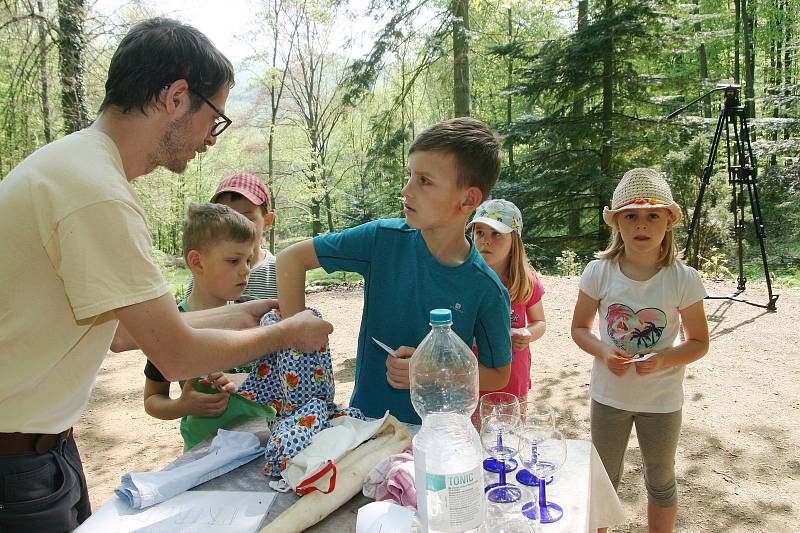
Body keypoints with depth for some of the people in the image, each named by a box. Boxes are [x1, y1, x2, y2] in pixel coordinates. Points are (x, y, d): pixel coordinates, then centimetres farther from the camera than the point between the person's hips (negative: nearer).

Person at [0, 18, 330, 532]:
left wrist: (235, 316, 7)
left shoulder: (79, 162, 5)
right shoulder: (97, 195, -26)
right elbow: (178, 356, -21)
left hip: (44, 441, 9)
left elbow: (117, 331, 8)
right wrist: (287, 334, -7)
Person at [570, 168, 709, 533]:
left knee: (660, 482, 20)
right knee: (603, 479, 20)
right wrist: (603, 352, -20)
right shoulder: (599, 272, -12)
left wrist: (663, 360, -24)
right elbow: (579, 328, -1)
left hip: (662, 399, -1)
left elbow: (699, 342, -5)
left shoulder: (683, 279, -15)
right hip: (609, 394, 1)